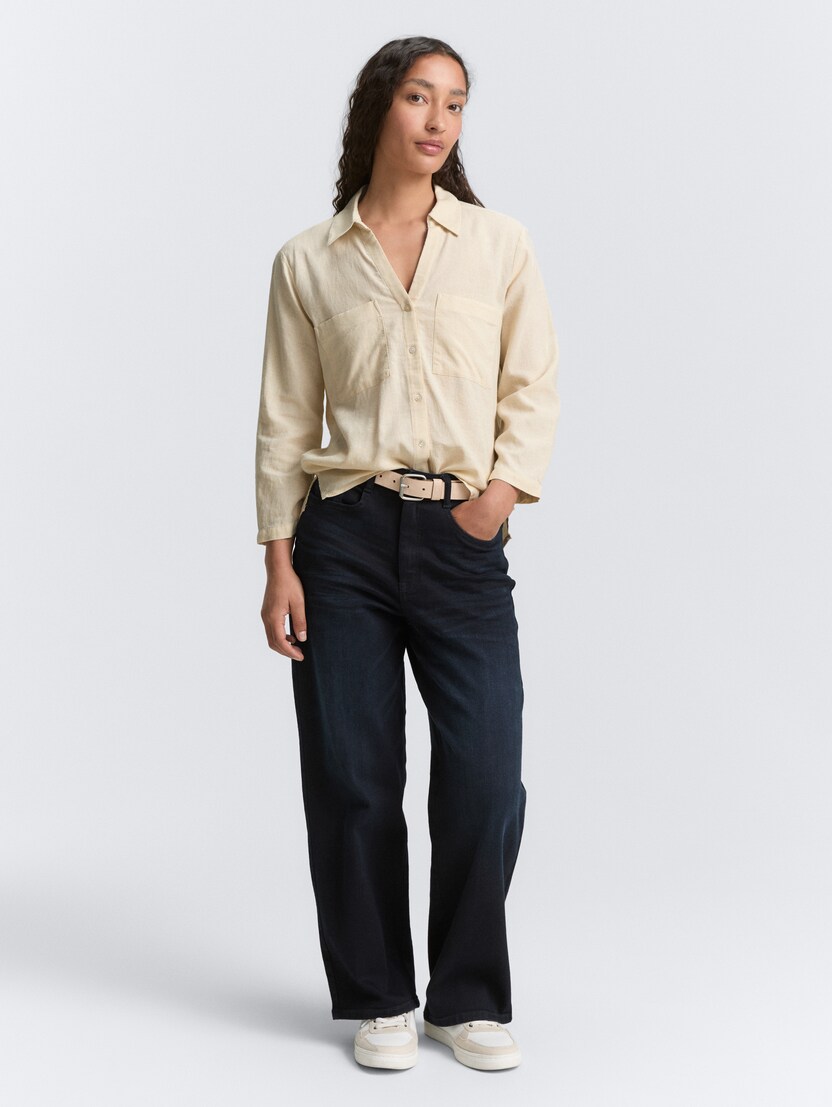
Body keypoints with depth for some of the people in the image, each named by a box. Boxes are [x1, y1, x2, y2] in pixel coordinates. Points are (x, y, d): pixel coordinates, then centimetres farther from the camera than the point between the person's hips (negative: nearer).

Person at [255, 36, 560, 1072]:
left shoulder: (500, 244, 7)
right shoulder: (308, 261, 6)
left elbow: (533, 388, 7)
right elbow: (284, 419, 6)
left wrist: (507, 484, -10)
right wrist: (278, 562, 1)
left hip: (461, 536, 0)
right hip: (345, 531, 0)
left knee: (485, 777, -6)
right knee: (352, 778, 2)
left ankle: (468, 998, 14)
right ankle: (379, 999, 19)